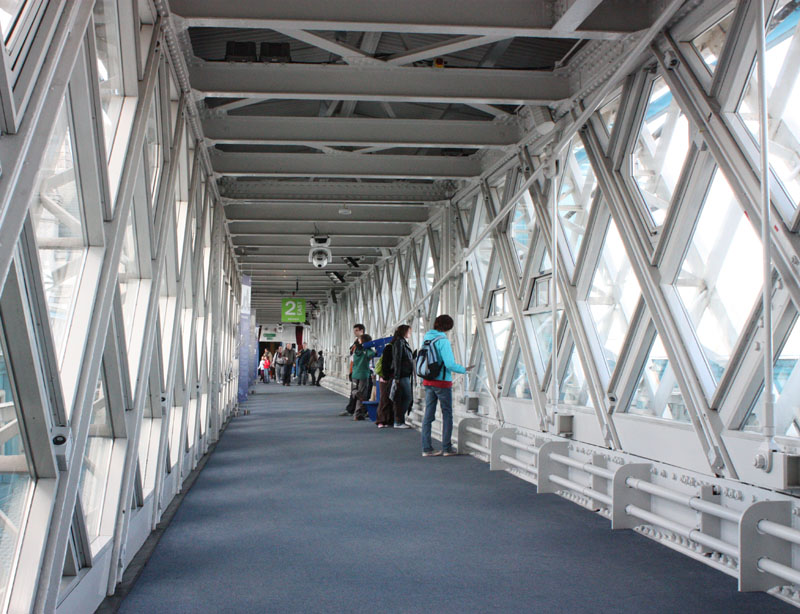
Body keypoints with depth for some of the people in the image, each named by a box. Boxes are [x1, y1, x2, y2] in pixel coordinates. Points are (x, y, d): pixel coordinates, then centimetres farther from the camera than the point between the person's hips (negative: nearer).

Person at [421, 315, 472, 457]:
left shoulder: (426, 338, 6)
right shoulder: (443, 341, -16)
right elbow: (450, 364, -20)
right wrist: (464, 369, -5)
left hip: (428, 382, 6)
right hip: (442, 382, -6)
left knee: (428, 415, 8)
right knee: (447, 415, 6)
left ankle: (426, 448, 8)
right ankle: (446, 448, 8)